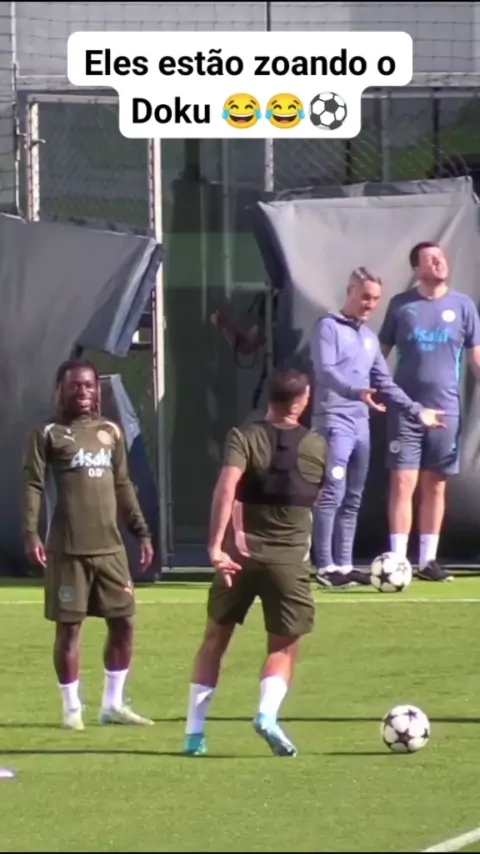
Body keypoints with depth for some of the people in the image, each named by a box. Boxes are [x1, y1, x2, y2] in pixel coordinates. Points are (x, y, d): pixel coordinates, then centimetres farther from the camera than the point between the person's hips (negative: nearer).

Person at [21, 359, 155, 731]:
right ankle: (72, 708, 10)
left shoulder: (111, 431, 13)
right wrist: (31, 533, -19)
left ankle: (113, 704, 18)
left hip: (110, 546, 5)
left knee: (123, 622, 5)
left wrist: (142, 531, 16)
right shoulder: (48, 434, -2)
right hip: (67, 548, -5)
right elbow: (33, 485, -8)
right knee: (69, 626, 0)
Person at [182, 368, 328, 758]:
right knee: (284, 646, 10)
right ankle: (268, 713, -17)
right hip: (290, 557, 0)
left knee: (216, 637, 14)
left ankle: (195, 730, 11)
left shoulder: (244, 437, -3)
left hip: (240, 553, 0)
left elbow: (227, 487, -19)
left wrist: (217, 544, -24)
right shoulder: (318, 447, 3)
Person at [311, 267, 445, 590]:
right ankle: (326, 567, -14)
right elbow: (325, 370, -18)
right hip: (334, 420, -8)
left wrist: (416, 411, 17)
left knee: (353, 499, 8)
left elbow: (385, 383, 24)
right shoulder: (329, 327, -3)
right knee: (332, 494, -13)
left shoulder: (370, 337, 20)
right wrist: (356, 392, -34)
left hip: (361, 422, 8)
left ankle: (344, 564, 12)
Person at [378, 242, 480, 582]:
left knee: (435, 487, 7)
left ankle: (428, 560, 14)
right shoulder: (401, 305, 1)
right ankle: (398, 560, -6)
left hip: (445, 410, 2)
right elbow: (381, 351, 7)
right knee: (403, 484, -6)